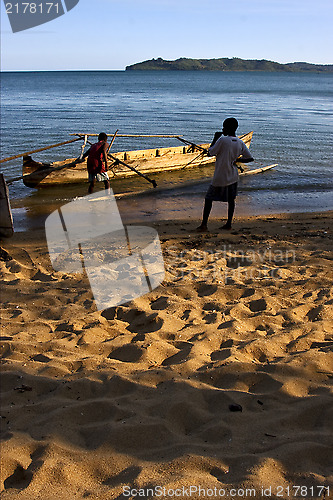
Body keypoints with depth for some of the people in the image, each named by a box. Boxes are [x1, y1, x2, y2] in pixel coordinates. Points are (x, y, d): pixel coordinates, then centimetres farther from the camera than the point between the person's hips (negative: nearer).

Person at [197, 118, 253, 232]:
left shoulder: (222, 140, -17)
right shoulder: (240, 143, 1)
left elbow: (210, 153, -6)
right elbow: (250, 158, 6)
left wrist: (215, 138, 2)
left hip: (220, 178, -5)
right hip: (233, 176, 6)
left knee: (208, 199, 4)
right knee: (231, 200, 16)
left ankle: (204, 224, 2)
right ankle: (228, 223, 20)